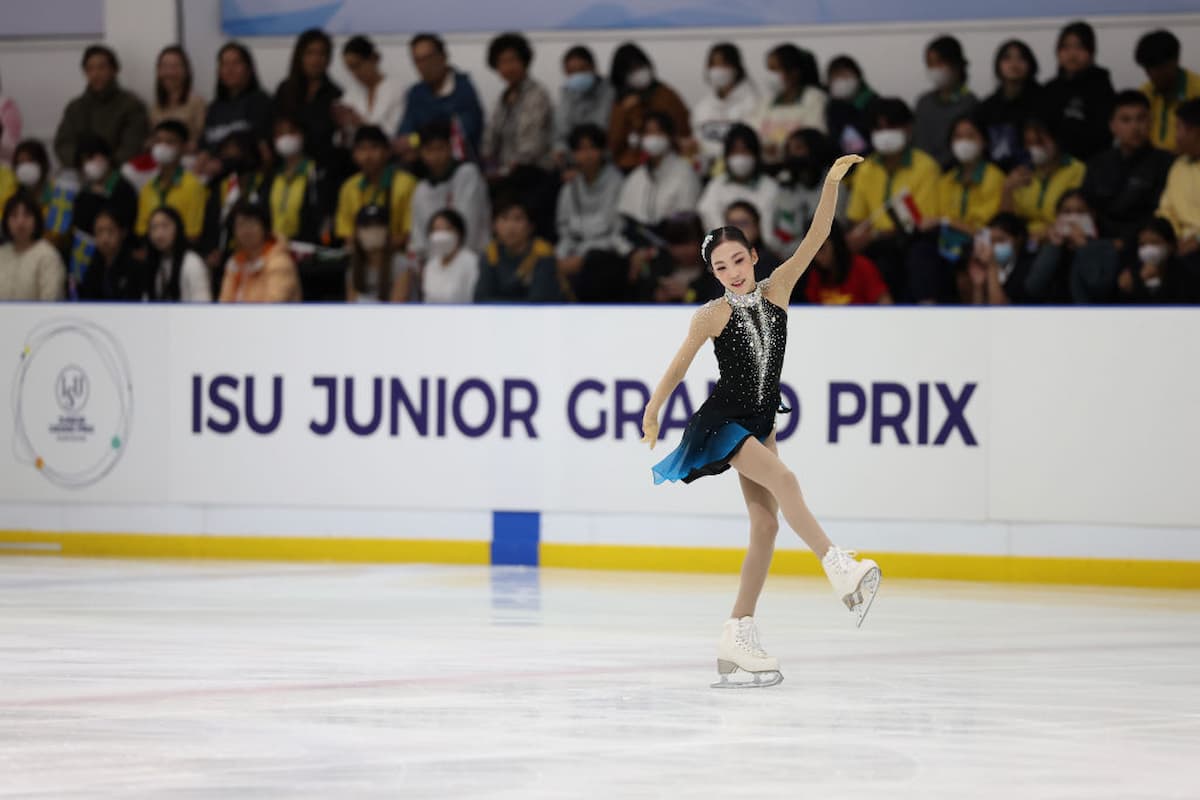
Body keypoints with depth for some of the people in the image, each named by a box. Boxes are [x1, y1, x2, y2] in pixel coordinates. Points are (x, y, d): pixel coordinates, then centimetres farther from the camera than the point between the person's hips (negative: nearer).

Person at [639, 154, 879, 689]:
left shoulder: (776, 292, 0)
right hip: (722, 422, -6)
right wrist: (651, 414, 0)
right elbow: (679, 366, -2)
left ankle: (738, 641, 5)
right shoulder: (713, 316, -9)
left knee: (766, 526, 2)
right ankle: (841, 570, -31)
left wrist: (832, 183, -13)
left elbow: (816, 237, -5)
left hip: (759, 425, 6)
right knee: (782, 480, -28)